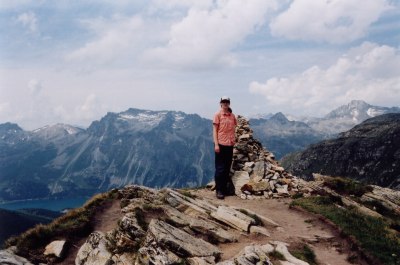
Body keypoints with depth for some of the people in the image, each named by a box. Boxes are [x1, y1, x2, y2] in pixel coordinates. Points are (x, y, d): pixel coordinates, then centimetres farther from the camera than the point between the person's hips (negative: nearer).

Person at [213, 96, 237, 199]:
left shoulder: (232, 116, 9)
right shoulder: (218, 115, -3)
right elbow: (215, 130, -5)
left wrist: (233, 140, 7)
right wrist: (216, 144, -12)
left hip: (230, 144, 5)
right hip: (220, 144, -5)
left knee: (227, 168, 10)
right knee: (220, 168, -1)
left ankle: (225, 189, 20)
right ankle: (219, 190, 5)